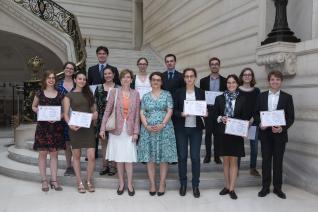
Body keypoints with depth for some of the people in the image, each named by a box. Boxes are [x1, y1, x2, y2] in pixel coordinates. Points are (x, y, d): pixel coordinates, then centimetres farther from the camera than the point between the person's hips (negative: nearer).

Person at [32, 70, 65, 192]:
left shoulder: (60, 95, 5)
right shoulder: (40, 94, 3)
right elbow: (33, 107, 13)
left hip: (56, 126, 1)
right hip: (42, 126, -1)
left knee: (54, 153, 5)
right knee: (43, 153, 2)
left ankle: (54, 180, 12)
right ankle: (44, 180, 12)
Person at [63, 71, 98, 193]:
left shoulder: (88, 94, 15)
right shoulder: (69, 95, 4)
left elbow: (94, 109, 20)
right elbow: (66, 114, -1)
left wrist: (95, 114, -3)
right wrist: (70, 124, -19)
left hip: (88, 127, 2)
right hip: (75, 128, -2)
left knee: (91, 156, -5)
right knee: (76, 156, 6)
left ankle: (89, 181, 14)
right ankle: (79, 183, 18)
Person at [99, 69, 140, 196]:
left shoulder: (135, 94, 4)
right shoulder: (114, 92, 1)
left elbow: (137, 114, 3)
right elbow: (107, 111, -1)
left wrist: (136, 131, -2)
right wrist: (102, 128, -6)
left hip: (129, 130, 0)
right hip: (116, 129, 0)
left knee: (129, 158, 0)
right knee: (118, 158, 6)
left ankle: (130, 184, 14)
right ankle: (121, 183, 20)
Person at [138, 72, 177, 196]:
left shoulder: (167, 94, 5)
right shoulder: (145, 96, 11)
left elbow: (169, 111, -2)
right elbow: (142, 113, 6)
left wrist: (162, 125, -14)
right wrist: (146, 126, -9)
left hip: (164, 129, -2)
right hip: (148, 130, 2)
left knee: (164, 157, 0)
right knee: (150, 157, 2)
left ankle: (162, 184, 9)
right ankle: (152, 184, 12)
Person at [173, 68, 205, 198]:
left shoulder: (200, 92, 6)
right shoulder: (178, 92, 3)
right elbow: (174, 110, 2)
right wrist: (181, 114, -17)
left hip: (196, 128, 0)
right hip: (181, 128, 0)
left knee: (195, 157, 1)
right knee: (182, 157, 6)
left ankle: (195, 185, 17)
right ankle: (183, 184, 21)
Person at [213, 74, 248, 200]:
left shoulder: (242, 99, 2)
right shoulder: (219, 98, 4)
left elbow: (245, 117, 2)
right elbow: (214, 115, 5)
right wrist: (220, 118, -15)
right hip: (223, 133, 1)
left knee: (233, 161, 4)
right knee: (226, 161, 9)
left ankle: (232, 189, 10)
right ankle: (227, 186, 21)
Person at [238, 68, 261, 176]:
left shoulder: (256, 90, 7)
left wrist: (252, 119, -8)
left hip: (253, 122, 2)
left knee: (254, 146, 5)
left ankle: (253, 168, 19)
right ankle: (236, 168, 10)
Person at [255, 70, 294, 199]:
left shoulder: (287, 97, 1)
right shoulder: (262, 96, 6)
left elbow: (291, 117, -1)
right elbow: (256, 113, 7)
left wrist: (282, 128, -16)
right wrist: (259, 124, -12)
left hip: (280, 134, -1)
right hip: (265, 133, 1)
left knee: (278, 161, 7)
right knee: (266, 160, 8)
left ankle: (277, 188, 21)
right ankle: (265, 187, 18)